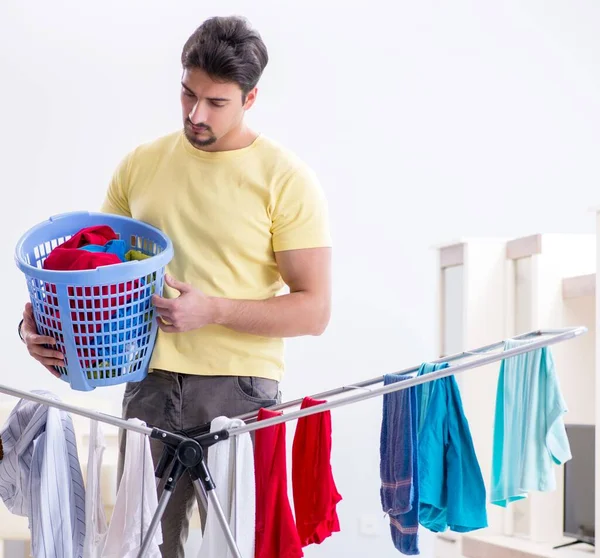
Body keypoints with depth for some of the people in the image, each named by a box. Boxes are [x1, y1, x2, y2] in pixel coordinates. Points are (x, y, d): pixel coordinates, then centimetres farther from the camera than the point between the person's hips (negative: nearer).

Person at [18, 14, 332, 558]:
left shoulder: (288, 179, -5)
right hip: (150, 384, 4)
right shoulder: (141, 164, 8)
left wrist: (212, 310, -18)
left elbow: (314, 310, -7)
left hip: (239, 389, -3)